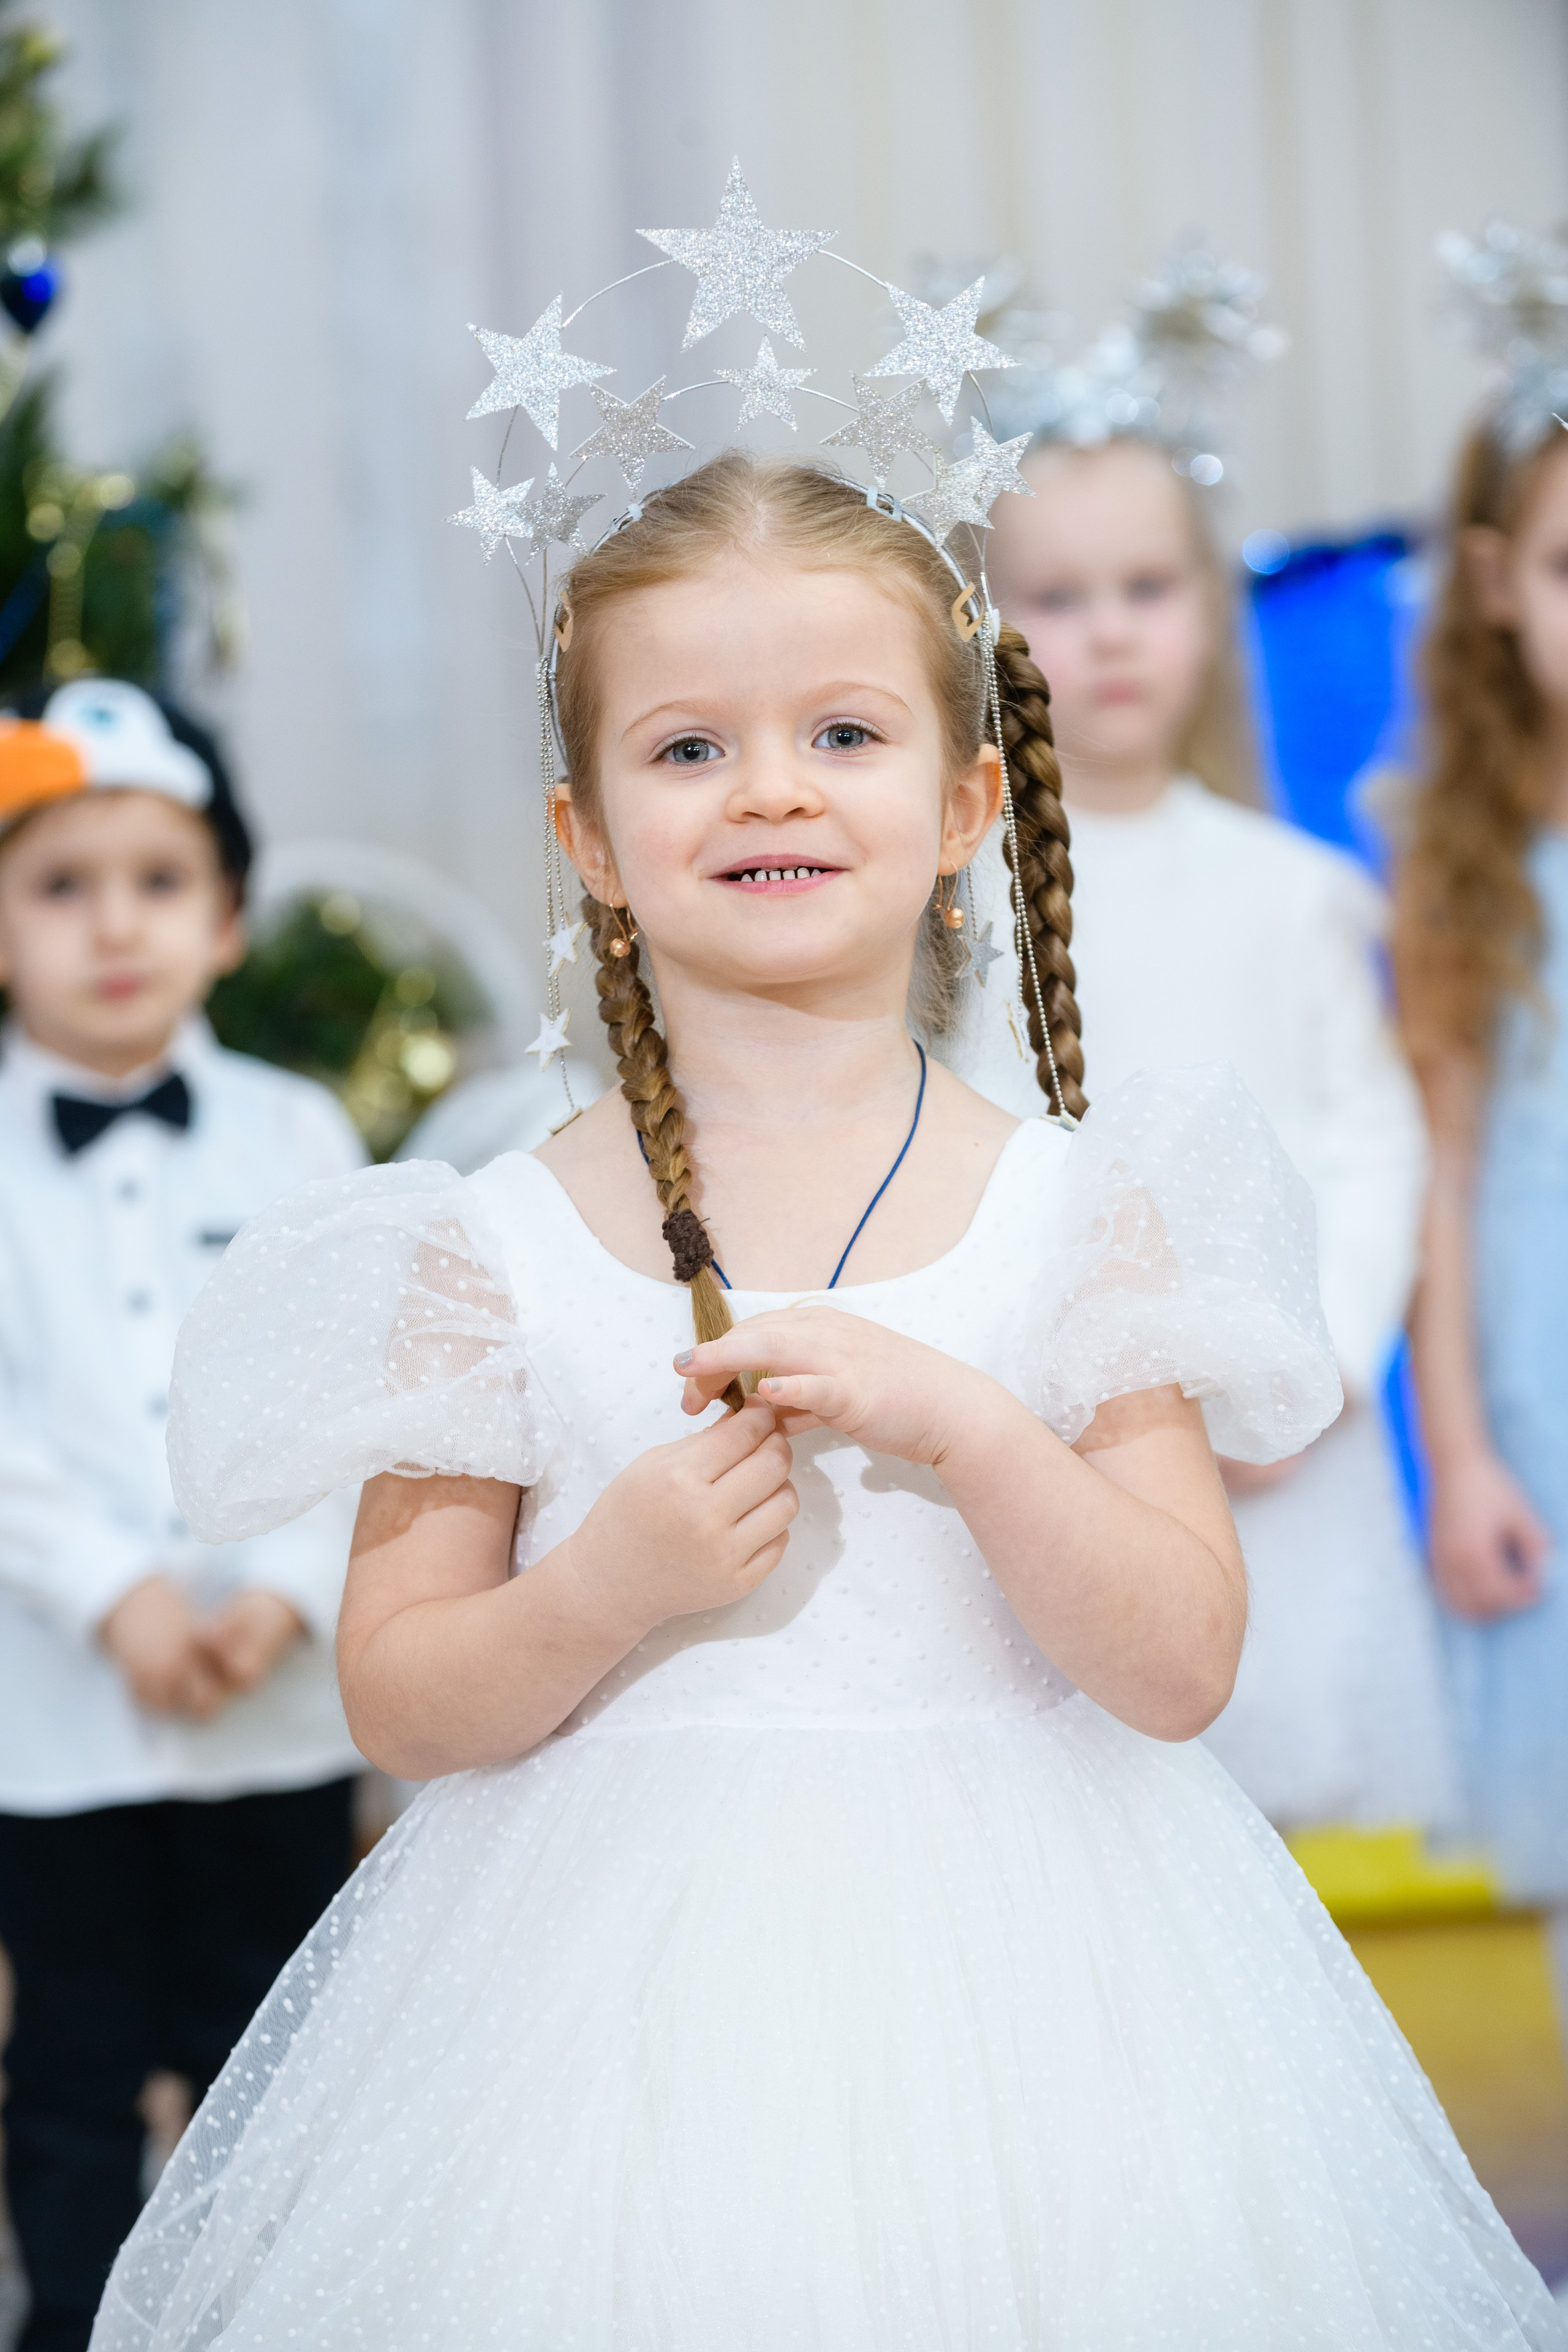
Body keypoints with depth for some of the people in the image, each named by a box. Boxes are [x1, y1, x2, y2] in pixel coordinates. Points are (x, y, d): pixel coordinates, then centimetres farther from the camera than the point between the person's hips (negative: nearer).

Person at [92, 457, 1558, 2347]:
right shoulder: (496, 1250, -1)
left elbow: (1180, 1671, -4)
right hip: (613, 2012, 0)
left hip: (1006, 1972, 0)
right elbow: (391, 1697, 1)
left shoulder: (1080, 1212, 0)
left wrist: (969, 1433, -17)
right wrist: (603, 1593, -16)